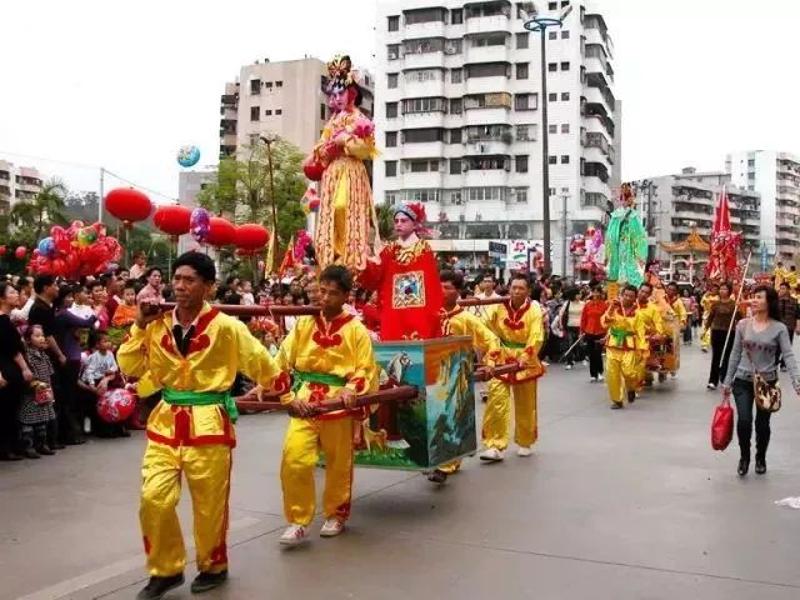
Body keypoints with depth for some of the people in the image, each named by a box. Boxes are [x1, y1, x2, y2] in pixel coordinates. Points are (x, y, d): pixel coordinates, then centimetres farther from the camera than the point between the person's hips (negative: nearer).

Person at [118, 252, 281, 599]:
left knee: (209, 504, 8)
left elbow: (263, 365, -2)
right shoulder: (158, 325, 2)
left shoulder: (225, 327, -11)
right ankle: (166, 569, 18)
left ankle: (213, 566, 32)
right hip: (165, 423, 4)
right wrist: (140, 326, -6)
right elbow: (129, 368, 2)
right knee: (154, 499, -4)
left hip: (209, 424, -4)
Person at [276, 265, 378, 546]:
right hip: (304, 402, 2)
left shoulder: (356, 329, -3)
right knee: (294, 459, -11)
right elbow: (283, 361, 2)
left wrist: (352, 389, -21)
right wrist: (289, 397, -10)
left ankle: (336, 515, 33)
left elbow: (367, 369, -2)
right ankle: (298, 522, 4)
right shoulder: (304, 324, 4)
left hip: (339, 404, -1)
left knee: (339, 464, 11)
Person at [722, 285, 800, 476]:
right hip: (743, 381, 1)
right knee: (744, 421, -11)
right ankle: (744, 456, 14)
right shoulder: (743, 325, -1)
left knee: (762, 423, 8)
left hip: (767, 382, -1)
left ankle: (760, 458, 34)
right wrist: (727, 382, 7)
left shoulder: (779, 328, -7)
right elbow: (735, 354, 5)